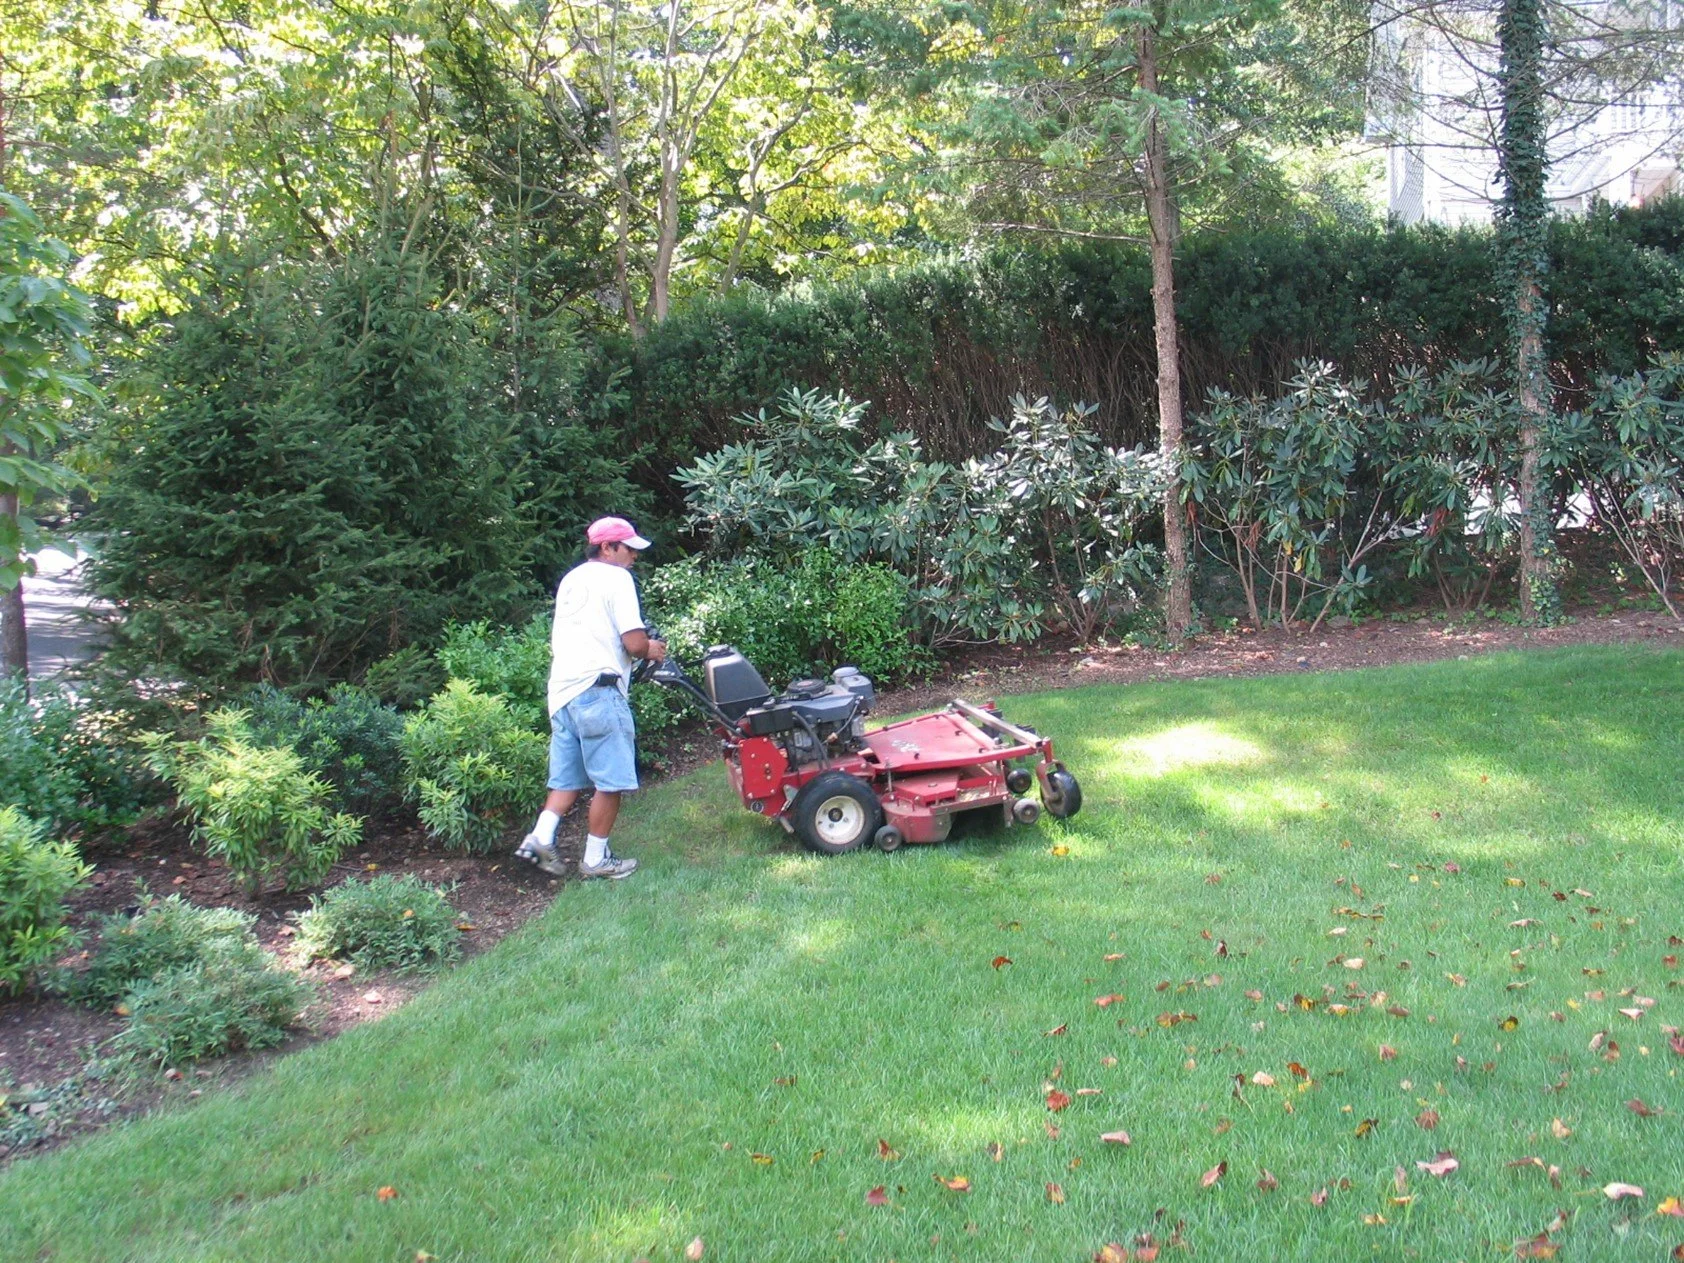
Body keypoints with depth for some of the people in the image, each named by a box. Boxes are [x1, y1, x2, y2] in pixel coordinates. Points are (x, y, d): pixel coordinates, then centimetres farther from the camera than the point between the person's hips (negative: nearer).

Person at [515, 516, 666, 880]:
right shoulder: (616, 578, -6)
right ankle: (596, 859, 8)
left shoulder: (571, 579, 20)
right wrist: (651, 650, 8)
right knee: (610, 781, 2)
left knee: (568, 778, 15)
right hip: (597, 689, -8)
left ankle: (539, 838, 1)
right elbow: (634, 643, -14)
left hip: (562, 690, 8)